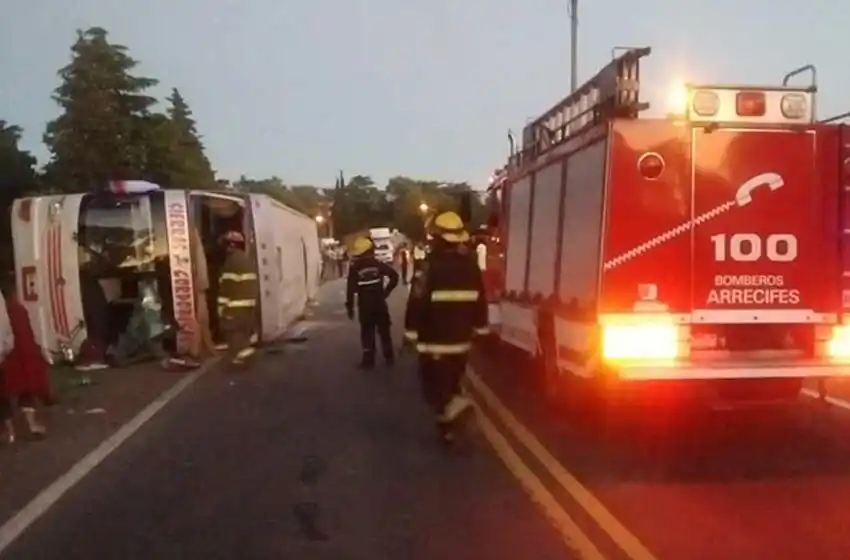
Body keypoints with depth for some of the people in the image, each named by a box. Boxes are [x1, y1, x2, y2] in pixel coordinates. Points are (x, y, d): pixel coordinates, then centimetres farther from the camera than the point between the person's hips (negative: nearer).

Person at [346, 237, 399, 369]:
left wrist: (349, 306, -5)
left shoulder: (354, 268, -8)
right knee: (384, 331, 14)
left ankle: (368, 360, 5)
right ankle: (389, 357, 21)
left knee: (367, 332, 6)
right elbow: (394, 275, -9)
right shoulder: (378, 264, -2)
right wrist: (387, 290, 1)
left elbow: (351, 289, -11)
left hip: (364, 305, -2)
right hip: (379, 303, 2)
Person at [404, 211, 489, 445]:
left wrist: (411, 333, -7)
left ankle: (456, 408, -21)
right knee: (450, 384, 19)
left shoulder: (430, 266, -16)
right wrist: (479, 328, 20)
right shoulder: (471, 265, 3)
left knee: (434, 385, 3)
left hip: (435, 340, -6)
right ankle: (448, 425, 26)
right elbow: (480, 301, 10)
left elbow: (417, 302, -16)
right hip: (461, 338, 6)